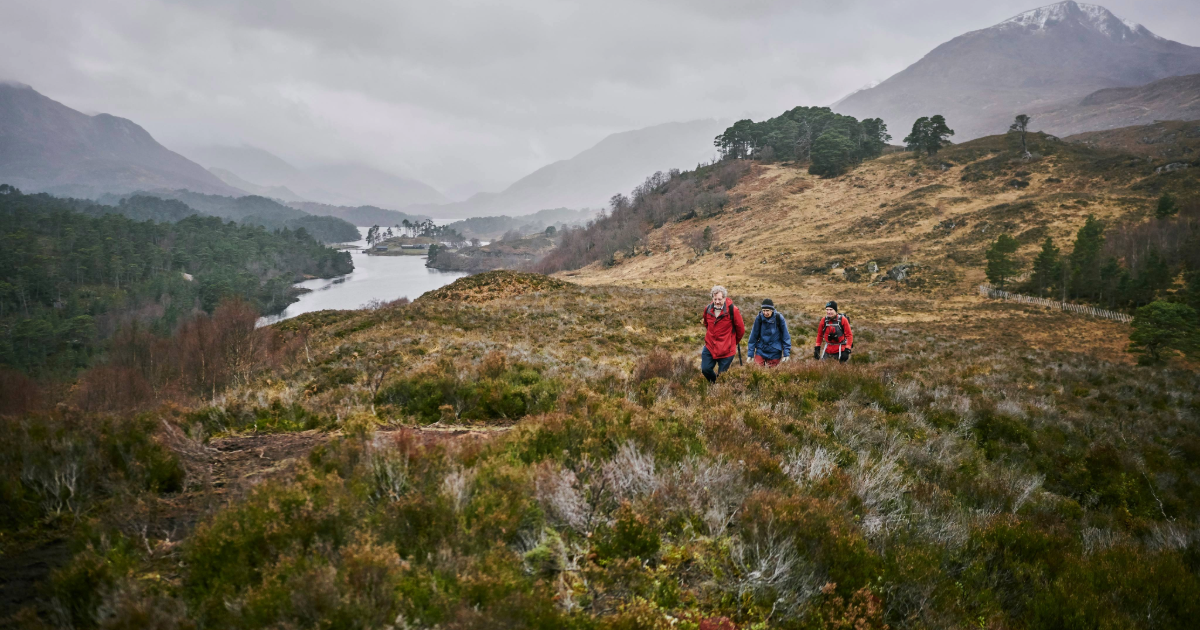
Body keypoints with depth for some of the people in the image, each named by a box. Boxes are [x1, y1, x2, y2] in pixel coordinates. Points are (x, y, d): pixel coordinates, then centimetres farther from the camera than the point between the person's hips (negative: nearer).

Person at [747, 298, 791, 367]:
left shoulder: (779, 318, -13)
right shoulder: (759, 319, -10)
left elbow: (785, 337, -4)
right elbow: (753, 336, -2)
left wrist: (786, 354, -6)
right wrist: (750, 354, -2)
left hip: (774, 353, -1)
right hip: (761, 351, 1)